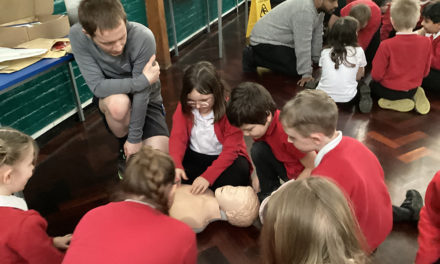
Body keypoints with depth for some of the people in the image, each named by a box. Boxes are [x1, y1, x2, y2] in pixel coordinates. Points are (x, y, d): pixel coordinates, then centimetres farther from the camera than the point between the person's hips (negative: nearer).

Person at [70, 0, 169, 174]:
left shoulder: (143, 37, -31)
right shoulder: (77, 36, -24)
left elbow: (142, 93, -25)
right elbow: (98, 86, -25)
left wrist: (135, 137, -21)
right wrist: (143, 80, -31)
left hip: (145, 99, 0)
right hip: (110, 97, 1)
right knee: (119, 103, -37)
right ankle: (123, 148, -3)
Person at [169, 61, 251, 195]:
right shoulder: (184, 107, -9)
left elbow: (231, 149, -23)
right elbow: (178, 137, -14)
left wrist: (208, 176, -34)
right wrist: (175, 165, -34)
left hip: (223, 158, -3)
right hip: (194, 156, 3)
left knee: (241, 169, -35)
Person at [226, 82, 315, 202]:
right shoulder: (261, 124, -10)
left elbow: (313, 167, -22)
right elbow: (262, 160, 5)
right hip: (287, 167, 7)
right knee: (258, 150, -19)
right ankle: (269, 192, 0)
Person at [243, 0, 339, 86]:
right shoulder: (304, 11, -30)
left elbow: (316, 36, 8)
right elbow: (303, 45, -29)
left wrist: (317, 60, 12)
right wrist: (306, 74, -24)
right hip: (264, 40, -10)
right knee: (295, 69, -16)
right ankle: (253, 57, -4)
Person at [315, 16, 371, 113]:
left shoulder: (325, 51, 2)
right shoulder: (358, 51, -3)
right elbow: (359, 76, 8)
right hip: (347, 99, -1)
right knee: (362, 85, 28)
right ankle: (364, 98, 0)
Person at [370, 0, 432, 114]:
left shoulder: (386, 45, -26)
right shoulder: (426, 42, -14)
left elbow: (376, 75, -16)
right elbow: (425, 72, -1)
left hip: (390, 91, -4)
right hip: (412, 89, 4)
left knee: (373, 85, 29)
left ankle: (396, 103, 1)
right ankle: (416, 97, 7)